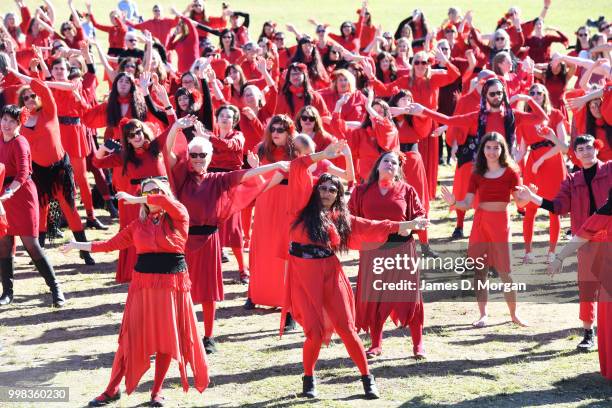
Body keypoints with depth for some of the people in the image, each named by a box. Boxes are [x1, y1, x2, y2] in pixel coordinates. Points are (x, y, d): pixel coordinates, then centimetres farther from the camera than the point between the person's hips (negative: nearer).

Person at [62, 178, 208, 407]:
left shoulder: (179, 217, -1)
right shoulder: (138, 224, 8)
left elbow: (166, 202, -21)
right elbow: (111, 244, 13)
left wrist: (134, 199, -13)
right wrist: (79, 245, 13)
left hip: (173, 284, -2)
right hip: (143, 284, 2)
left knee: (167, 337, 5)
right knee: (132, 337, 1)